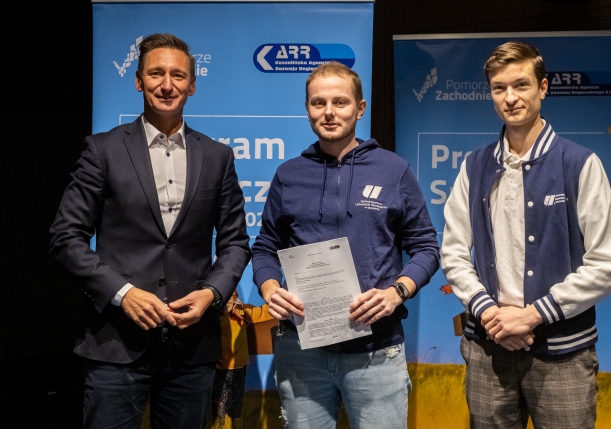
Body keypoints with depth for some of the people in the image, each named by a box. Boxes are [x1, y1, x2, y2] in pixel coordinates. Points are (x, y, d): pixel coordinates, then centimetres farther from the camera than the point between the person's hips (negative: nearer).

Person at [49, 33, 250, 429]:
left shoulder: (217, 157, 8)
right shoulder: (104, 150, 1)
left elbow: (235, 241, 10)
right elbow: (67, 237, -1)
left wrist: (212, 292, -7)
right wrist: (121, 291, -13)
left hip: (193, 343, 2)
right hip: (118, 344, -2)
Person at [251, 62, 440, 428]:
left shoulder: (394, 170, 2)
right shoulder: (289, 175, 7)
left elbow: (425, 247, 4)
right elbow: (266, 248, 13)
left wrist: (396, 292, -13)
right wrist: (270, 289, -7)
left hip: (376, 349, -1)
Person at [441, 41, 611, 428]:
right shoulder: (475, 168, 6)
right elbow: (454, 252, 6)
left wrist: (534, 314, -13)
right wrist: (487, 310, -9)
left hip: (562, 351, -2)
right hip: (487, 346, 3)